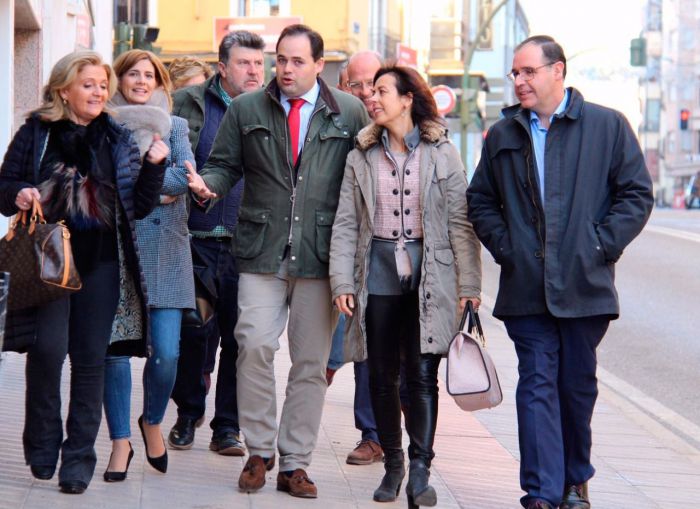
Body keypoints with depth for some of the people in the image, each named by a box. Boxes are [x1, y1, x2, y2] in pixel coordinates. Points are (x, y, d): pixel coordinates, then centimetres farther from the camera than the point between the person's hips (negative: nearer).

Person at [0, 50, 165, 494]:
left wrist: (154, 167, -6)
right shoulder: (36, 133, 4)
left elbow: (138, 207, 9)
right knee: (49, 348, -12)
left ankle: (79, 456, 8)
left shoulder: (119, 140, 10)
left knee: (91, 357, 1)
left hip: (101, 262, 2)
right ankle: (43, 445, 8)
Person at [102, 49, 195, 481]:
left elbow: (186, 176, -4)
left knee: (166, 351, -5)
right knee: (115, 346, -3)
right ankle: (121, 441, 9)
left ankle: (153, 421, 21)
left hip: (164, 247, 1)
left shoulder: (174, 126, 13)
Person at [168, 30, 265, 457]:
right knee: (194, 333, 3)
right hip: (198, 242, -1)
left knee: (240, 339, 2)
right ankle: (188, 415, 22)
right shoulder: (190, 105, 6)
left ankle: (227, 427, 12)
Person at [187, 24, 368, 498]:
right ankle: (258, 451, 7)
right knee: (255, 347, -10)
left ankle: (295, 463, 12)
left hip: (321, 255, 0)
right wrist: (207, 184, -12)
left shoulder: (350, 113, 6)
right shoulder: (246, 110, 9)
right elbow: (225, 163, 12)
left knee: (311, 362, 4)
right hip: (262, 251, 0)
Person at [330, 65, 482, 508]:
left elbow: (460, 222, -1)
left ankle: (420, 472, -5)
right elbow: (346, 223, 6)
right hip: (379, 272, 3)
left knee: (423, 375, -6)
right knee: (382, 375, 7)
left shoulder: (442, 154, 1)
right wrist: (342, 281, -3)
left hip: (428, 274, -3)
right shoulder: (362, 157, 8)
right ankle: (393, 465, 20)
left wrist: (469, 283, -5)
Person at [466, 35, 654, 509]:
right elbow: (480, 201, 18)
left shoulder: (608, 126, 1)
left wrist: (601, 245, -7)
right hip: (526, 288, 1)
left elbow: (637, 194, 1)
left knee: (578, 385, 10)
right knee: (537, 385, -4)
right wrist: (504, 247, 4)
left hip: (584, 285, -1)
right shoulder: (503, 135, 11)